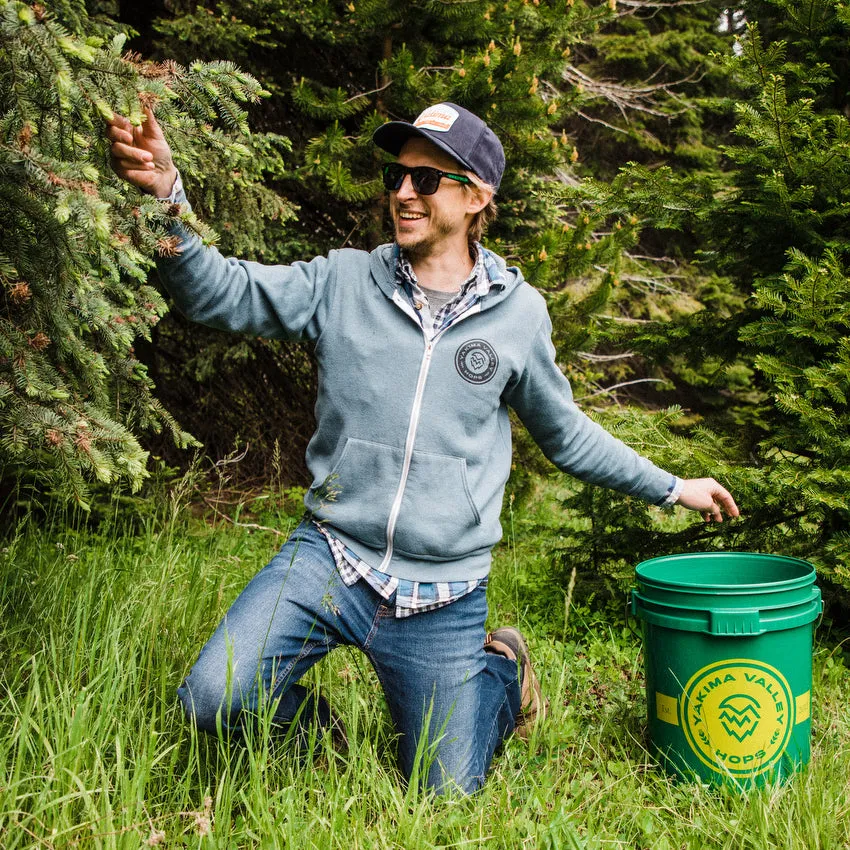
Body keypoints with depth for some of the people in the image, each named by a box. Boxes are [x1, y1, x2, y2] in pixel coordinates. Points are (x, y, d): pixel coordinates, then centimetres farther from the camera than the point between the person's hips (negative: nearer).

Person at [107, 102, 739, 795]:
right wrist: (166, 192, -27)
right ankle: (316, 729, 18)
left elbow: (564, 431, 12)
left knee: (444, 798, 11)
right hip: (329, 560, 1)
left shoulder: (519, 313, -1)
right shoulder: (344, 282, -2)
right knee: (211, 702, -16)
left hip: (442, 597, 0)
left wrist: (670, 488, 16)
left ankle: (501, 671, 41)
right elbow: (222, 293, -10)